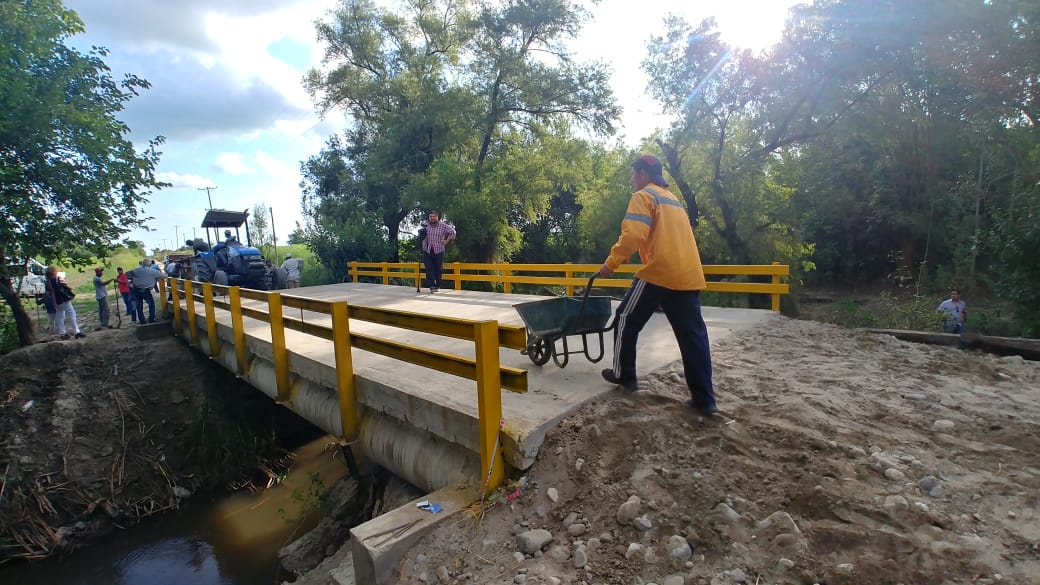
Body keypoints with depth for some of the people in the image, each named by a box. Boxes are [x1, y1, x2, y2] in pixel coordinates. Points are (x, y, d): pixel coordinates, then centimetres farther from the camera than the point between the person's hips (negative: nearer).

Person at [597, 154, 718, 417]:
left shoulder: (643, 196, 1)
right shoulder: (672, 199, 27)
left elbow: (633, 235, -15)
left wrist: (611, 262, -7)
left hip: (659, 272, -8)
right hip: (689, 275, 8)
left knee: (626, 320, 11)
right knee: (693, 335, 6)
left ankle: (624, 375, 22)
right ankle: (705, 399, 7)